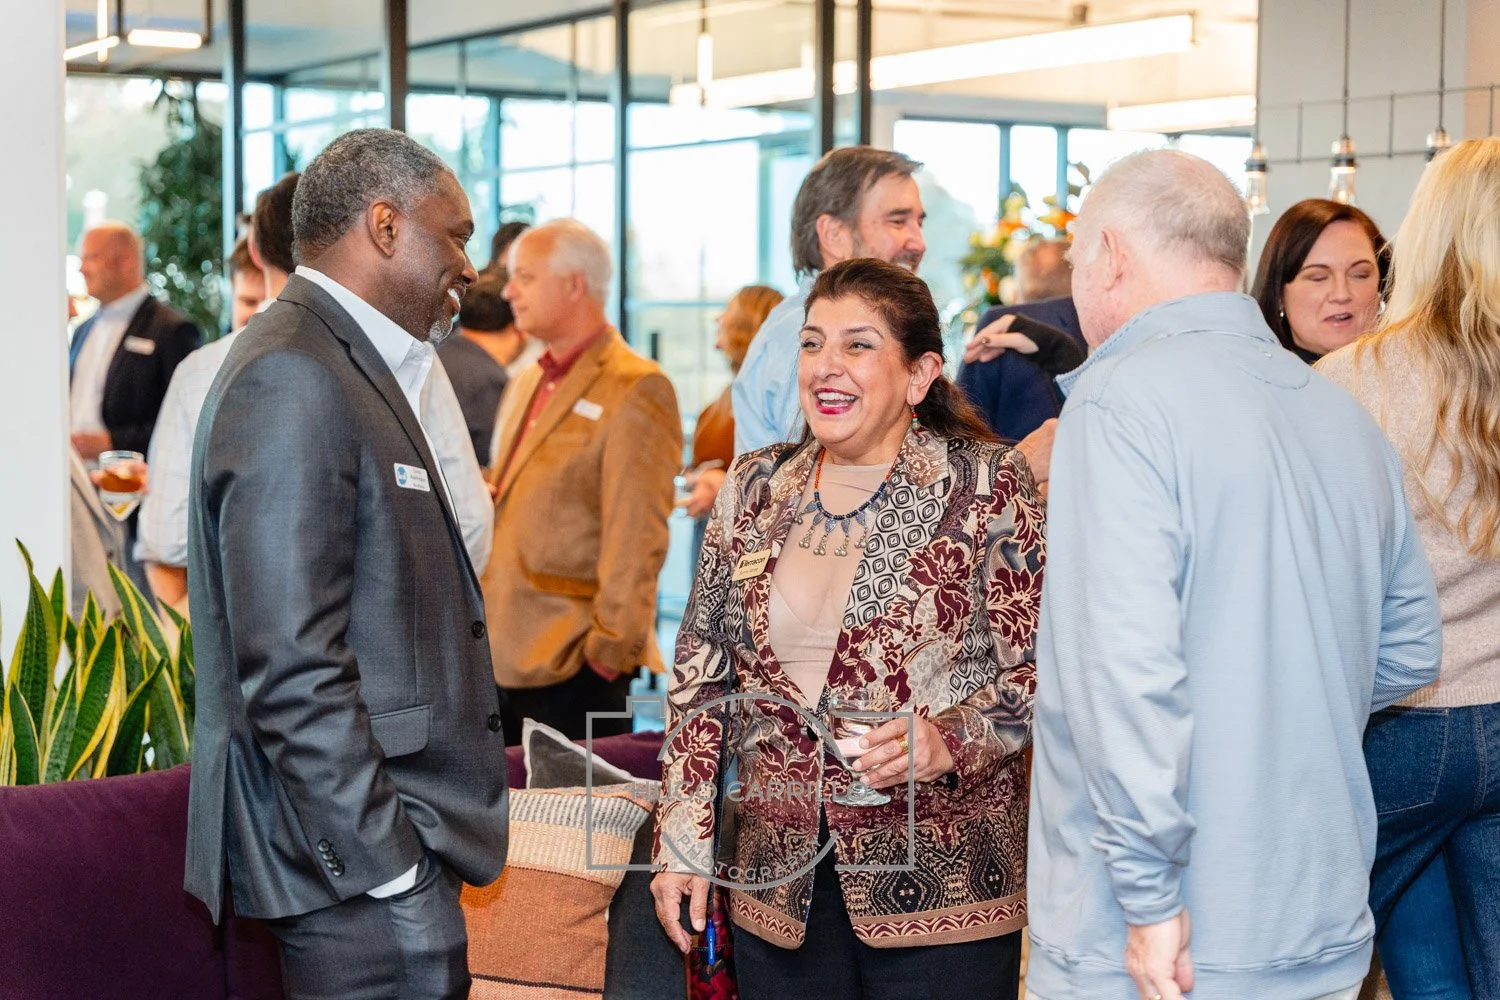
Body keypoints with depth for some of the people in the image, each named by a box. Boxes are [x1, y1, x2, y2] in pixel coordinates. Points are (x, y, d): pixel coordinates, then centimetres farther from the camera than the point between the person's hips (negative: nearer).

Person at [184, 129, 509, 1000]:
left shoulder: (356, 371, 17)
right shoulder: (292, 380, -15)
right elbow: (293, 673, -22)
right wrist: (393, 871, -20)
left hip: (388, 858, 10)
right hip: (360, 873, -10)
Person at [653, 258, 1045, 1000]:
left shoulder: (984, 486, -3)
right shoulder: (754, 491, 9)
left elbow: (1040, 675, -4)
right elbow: (699, 678, 13)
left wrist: (949, 741, -21)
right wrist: (681, 840, 8)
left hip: (939, 882, -3)